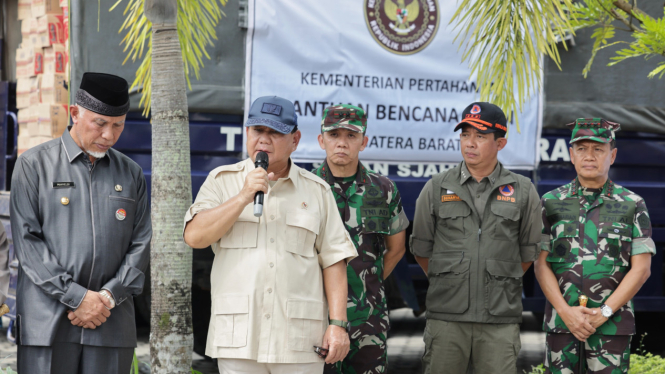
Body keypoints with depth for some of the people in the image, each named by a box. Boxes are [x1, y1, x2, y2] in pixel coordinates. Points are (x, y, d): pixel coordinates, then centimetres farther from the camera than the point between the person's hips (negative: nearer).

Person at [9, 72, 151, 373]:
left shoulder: (131, 174, 14)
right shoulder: (34, 165, 4)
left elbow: (141, 244, 9)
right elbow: (26, 240, -4)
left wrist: (108, 297, -7)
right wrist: (77, 296, -11)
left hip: (112, 323, 3)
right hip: (47, 322, -3)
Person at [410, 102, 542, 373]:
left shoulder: (523, 191, 6)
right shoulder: (436, 188, 6)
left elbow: (528, 253, 14)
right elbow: (421, 249, 14)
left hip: (500, 321, 0)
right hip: (446, 318, 0)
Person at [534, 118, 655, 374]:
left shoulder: (633, 205, 0)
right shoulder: (551, 203, 4)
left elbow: (641, 269, -5)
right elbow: (541, 265, 0)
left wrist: (603, 313, -14)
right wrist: (566, 312, -14)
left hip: (612, 324, -1)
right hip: (561, 322, 1)